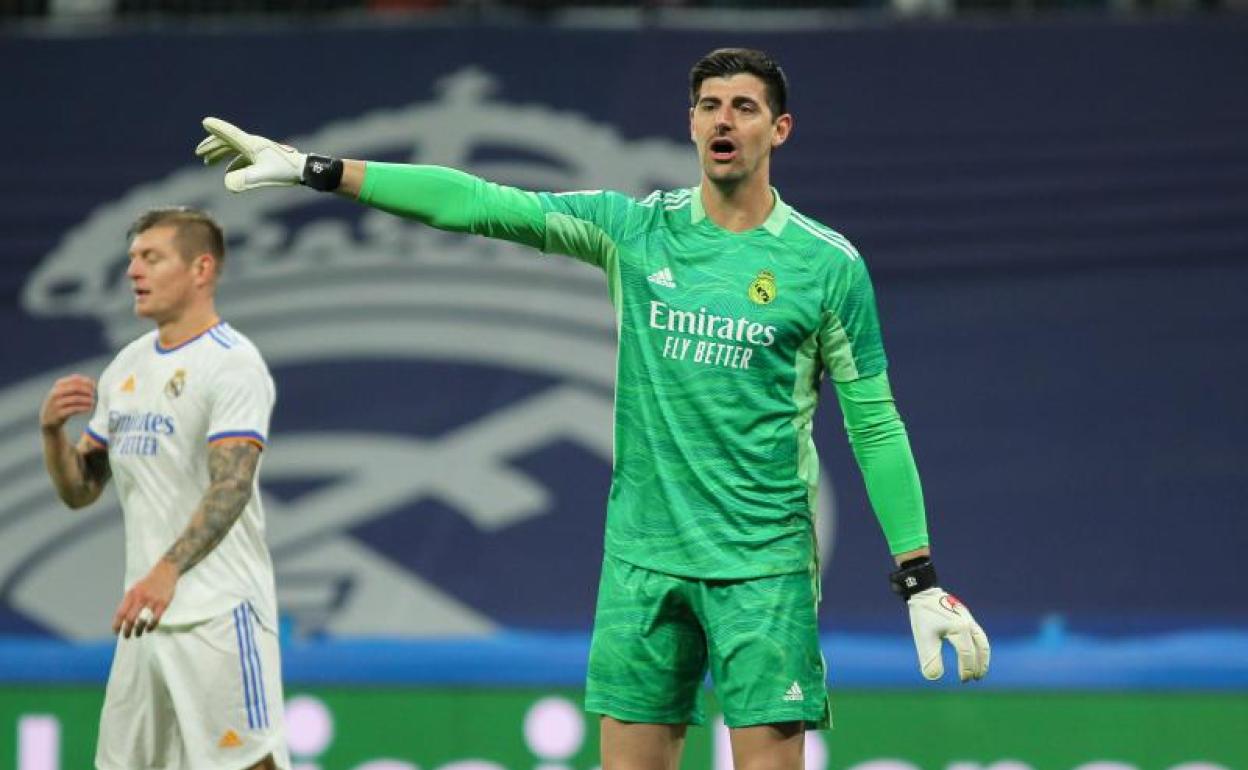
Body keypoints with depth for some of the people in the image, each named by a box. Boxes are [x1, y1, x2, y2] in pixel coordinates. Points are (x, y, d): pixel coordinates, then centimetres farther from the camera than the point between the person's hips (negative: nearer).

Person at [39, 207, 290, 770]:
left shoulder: (231, 362, -9)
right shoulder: (126, 367, 15)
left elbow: (231, 486, -23)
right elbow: (79, 491, 19)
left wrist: (168, 570, -37)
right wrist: (52, 430, -2)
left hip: (220, 614, -8)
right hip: (144, 615, 8)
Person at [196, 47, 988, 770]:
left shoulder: (828, 263, -2)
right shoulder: (635, 229, 5)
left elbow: (876, 425, 1)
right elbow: (478, 203, 0)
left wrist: (922, 583, -3)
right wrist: (315, 169, -5)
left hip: (764, 567, -3)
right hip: (644, 555, 3)